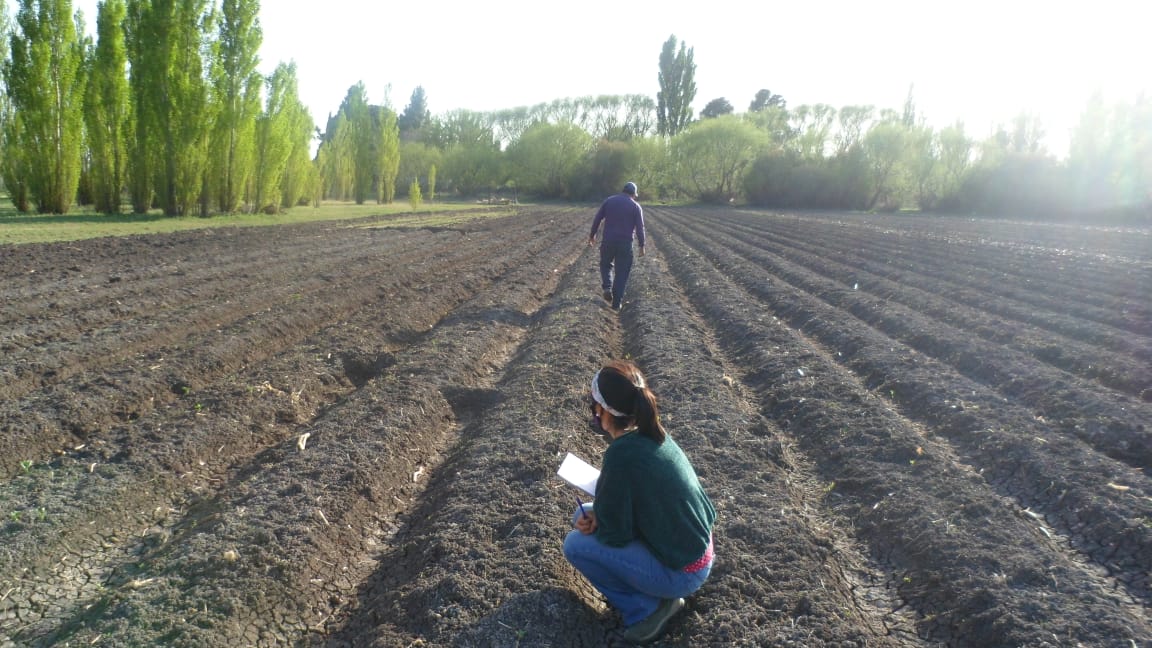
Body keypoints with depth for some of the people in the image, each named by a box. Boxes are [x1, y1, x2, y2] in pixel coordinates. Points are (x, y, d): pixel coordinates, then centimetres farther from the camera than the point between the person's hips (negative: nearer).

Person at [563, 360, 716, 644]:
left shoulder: (621, 454, -27)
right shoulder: (653, 435, -2)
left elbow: (614, 535, -19)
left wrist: (593, 524, 2)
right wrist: (595, 516, -3)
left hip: (681, 572, -8)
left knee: (576, 544, -5)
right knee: (585, 515, 12)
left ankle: (647, 608, 4)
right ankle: (656, 597, 14)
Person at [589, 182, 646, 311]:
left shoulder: (609, 200, 5)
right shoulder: (636, 206, 1)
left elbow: (597, 219, 4)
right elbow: (639, 228, -3)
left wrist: (592, 235, 13)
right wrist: (642, 245, 4)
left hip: (608, 241, 1)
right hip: (625, 243, -1)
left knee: (605, 264, 23)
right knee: (622, 273, 8)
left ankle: (607, 287, -1)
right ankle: (617, 303, 7)